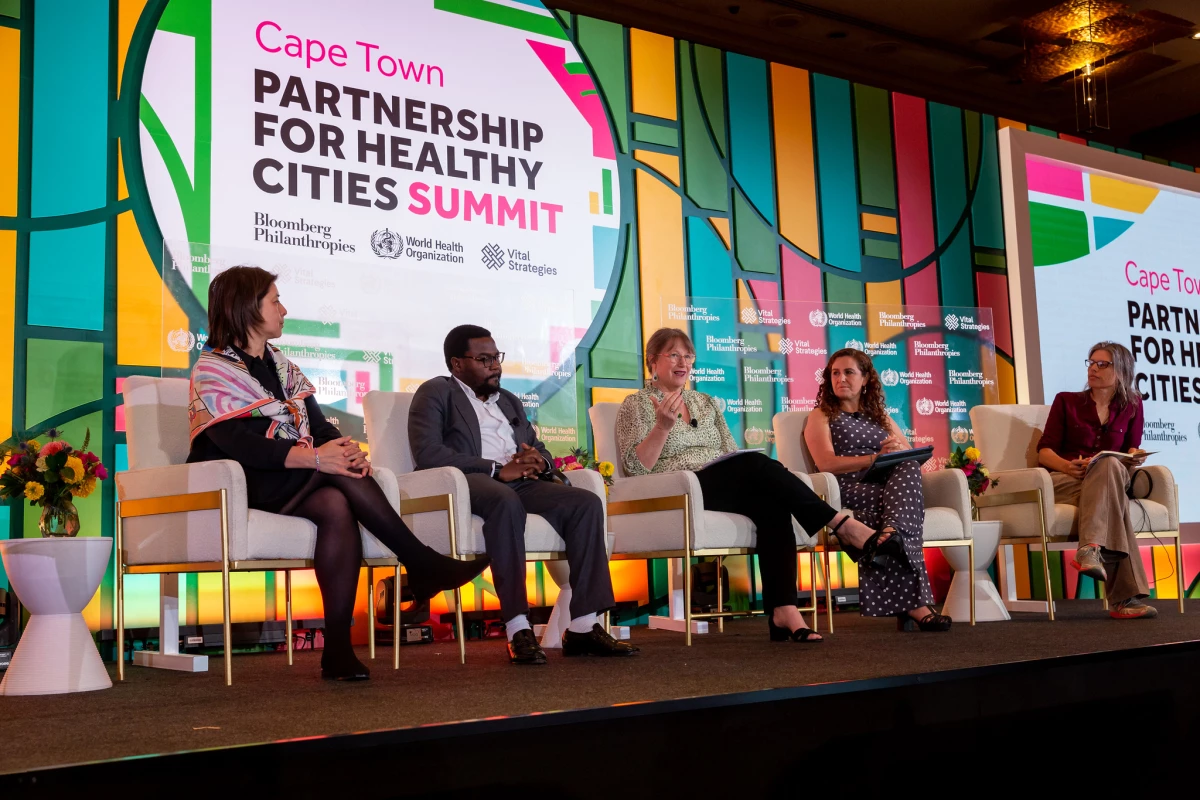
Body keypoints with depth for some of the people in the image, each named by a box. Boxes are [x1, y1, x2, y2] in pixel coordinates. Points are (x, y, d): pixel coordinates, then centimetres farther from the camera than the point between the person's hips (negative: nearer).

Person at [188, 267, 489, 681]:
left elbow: (319, 426, 9)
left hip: (295, 486, 5)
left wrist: (348, 449, -15)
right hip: (240, 486, -5)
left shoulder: (282, 366, 21)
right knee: (337, 472, -30)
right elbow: (239, 444, -17)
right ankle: (420, 564, -25)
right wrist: (315, 457, -28)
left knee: (336, 507, -30)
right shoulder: (211, 370, -1)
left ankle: (338, 648, -33)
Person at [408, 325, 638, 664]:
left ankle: (583, 626, -23)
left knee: (586, 503, -19)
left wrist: (539, 461, -2)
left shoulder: (510, 401, 28)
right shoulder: (436, 393, 6)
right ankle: (518, 629, -38)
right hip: (466, 482, -6)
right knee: (506, 500, -40)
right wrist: (497, 470, -17)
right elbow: (427, 453, -10)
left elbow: (540, 450, 26)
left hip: (519, 483, 7)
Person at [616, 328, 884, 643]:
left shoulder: (705, 403, 23)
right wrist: (663, 426, -22)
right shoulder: (636, 405, 7)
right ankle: (844, 525, -27)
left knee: (772, 504, -30)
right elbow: (636, 466, -7)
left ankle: (783, 609, -38)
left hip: (727, 490, 5)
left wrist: (760, 476, -2)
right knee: (758, 463, -30)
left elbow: (732, 456, 20)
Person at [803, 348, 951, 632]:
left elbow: (914, 459, 21)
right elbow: (826, 463, -2)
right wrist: (876, 457, -11)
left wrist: (900, 451, -5)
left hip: (888, 485, 4)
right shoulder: (821, 416, 18)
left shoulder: (881, 417, 32)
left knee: (908, 469, -33)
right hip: (850, 489, -4)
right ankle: (914, 606, -47)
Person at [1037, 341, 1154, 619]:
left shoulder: (1131, 405, 18)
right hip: (1062, 481, -2)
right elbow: (1044, 451, 3)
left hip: (1110, 478, 2)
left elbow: (1131, 449, 16)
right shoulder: (1066, 401, 12)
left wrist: (1135, 458, -10)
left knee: (1109, 465, -38)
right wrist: (1067, 466, -19)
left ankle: (1090, 549, -51)